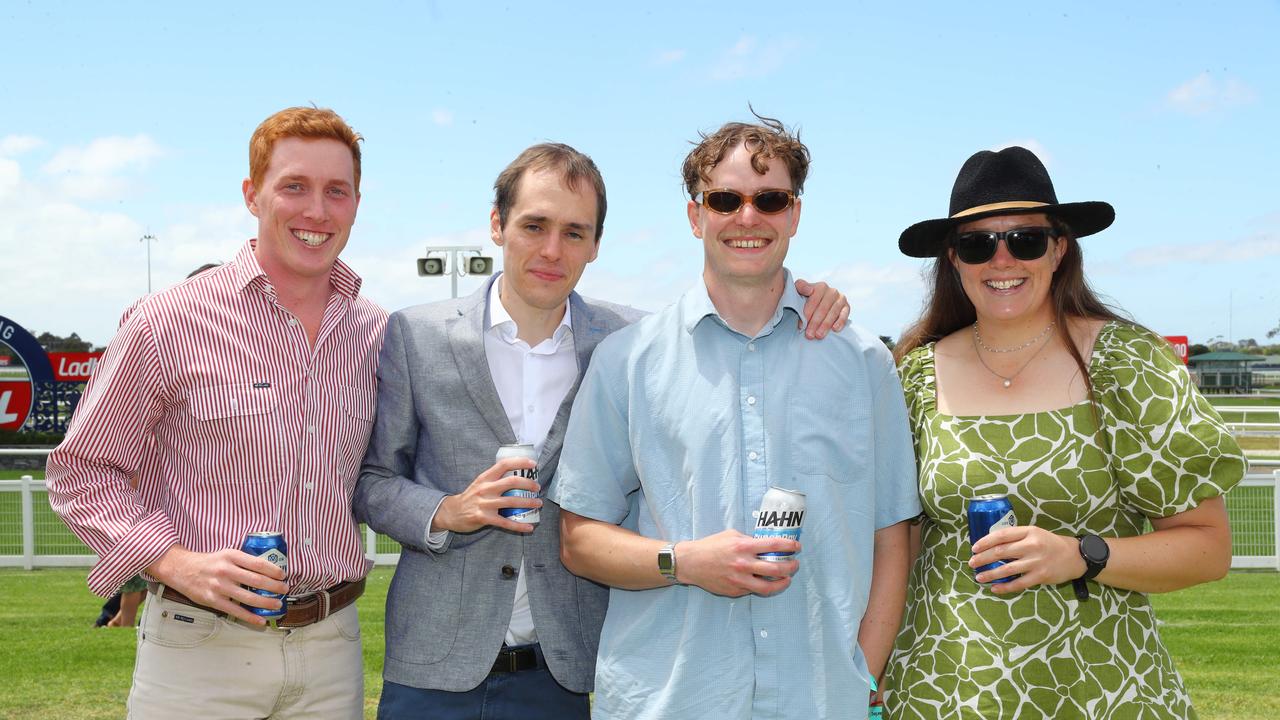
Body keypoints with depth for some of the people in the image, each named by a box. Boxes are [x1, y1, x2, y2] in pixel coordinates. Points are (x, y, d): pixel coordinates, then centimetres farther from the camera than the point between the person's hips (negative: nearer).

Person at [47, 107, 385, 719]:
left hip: (330, 651, 3)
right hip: (198, 649, -3)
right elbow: (81, 471, -1)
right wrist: (175, 560, -14)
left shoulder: (379, 336, 4)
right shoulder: (169, 323, -7)